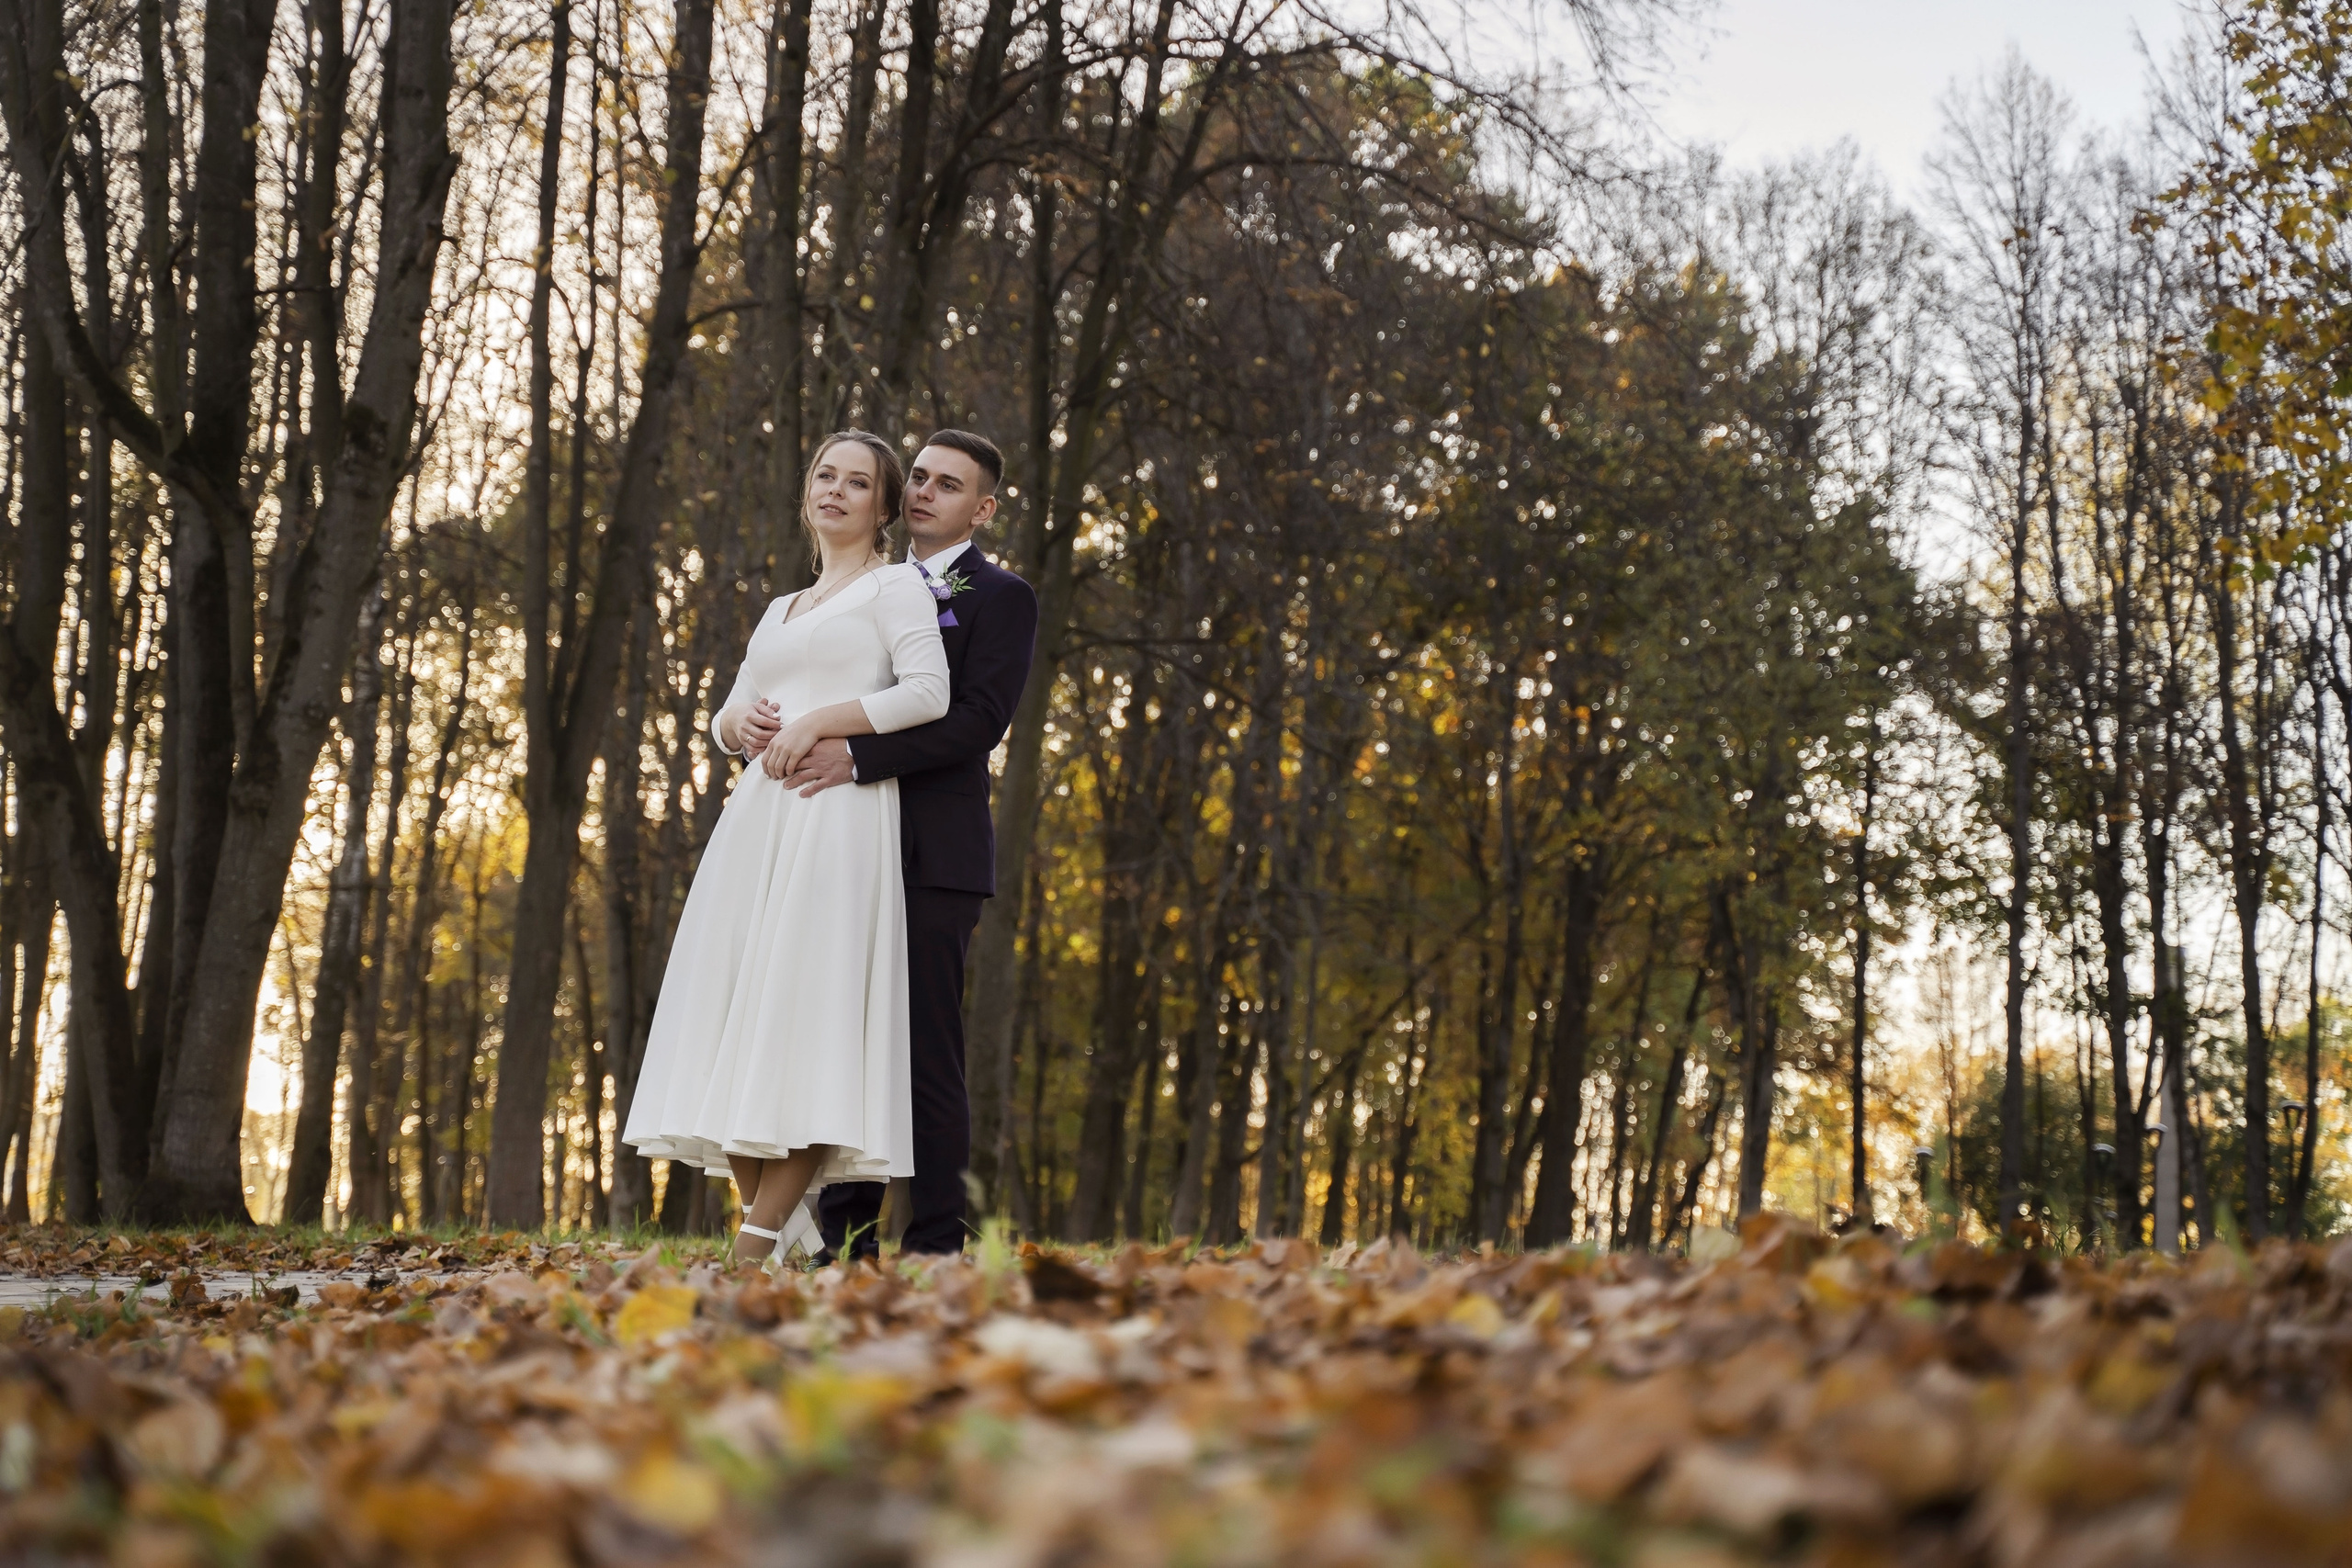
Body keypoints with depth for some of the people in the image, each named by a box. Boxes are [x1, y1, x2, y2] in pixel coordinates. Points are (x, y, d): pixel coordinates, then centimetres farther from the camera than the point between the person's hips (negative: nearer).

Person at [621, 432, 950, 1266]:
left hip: (840, 811, -7)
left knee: (802, 1002, -16)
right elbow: (725, 718, 26)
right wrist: (738, 720, 2)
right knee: (735, 1010, -5)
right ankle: (783, 1221, -3)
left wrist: (820, 722, -12)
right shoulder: (780, 611, 27)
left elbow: (929, 692, -7)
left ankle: (757, 1246, -20)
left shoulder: (895, 585, 8)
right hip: (759, 814, 7)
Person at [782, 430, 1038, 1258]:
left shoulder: (999, 597, 2)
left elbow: (978, 719, -12)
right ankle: (845, 1242, 8)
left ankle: (934, 1246, -4)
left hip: (933, 856, -6)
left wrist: (859, 755, -21)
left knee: (928, 1057, -7)